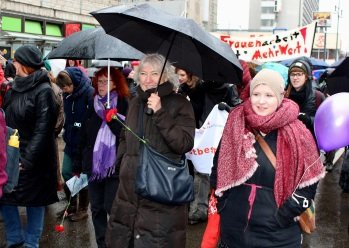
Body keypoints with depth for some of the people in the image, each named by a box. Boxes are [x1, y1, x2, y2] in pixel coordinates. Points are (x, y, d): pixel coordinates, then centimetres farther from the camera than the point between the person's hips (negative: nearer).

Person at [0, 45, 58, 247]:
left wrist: (28, 159, -20)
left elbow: (43, 130, -19)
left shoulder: (43, 91, -15)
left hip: (33, 158, -7)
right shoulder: (17, 86, 8)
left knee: (34, 200, 7)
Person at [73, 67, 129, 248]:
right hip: (94, 165, 5)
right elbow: (83, 138, 14)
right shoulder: (93, 106, 11)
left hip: (115, 165, -5)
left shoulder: (124, 105, -4)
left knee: (112, 207, -3)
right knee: (97, 208, 11)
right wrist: (78, 166, 15)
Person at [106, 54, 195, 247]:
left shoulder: (179, 104, -6)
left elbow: (185, 144, -18)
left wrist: (160, 113, -21)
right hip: (130, 189, 6)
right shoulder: (135, 102, 12)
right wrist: (121, 162, 15)